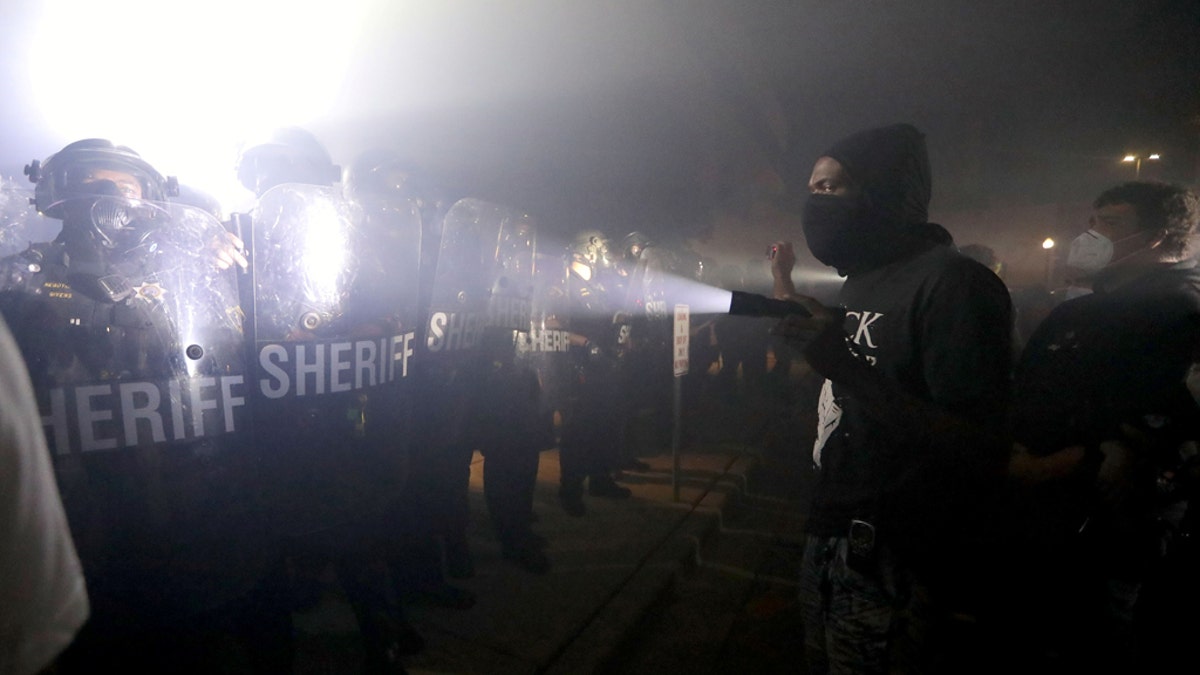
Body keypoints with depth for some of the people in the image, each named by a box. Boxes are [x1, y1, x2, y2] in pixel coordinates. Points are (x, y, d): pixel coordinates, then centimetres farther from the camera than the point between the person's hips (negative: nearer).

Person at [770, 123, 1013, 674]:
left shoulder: (952, 282, -17)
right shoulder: (858, 283, 10)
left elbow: (982, 458, -23)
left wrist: (848, 369, -33)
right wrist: (786, 296, 23)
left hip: (895, 569, -8)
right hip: (830, 543, 8)